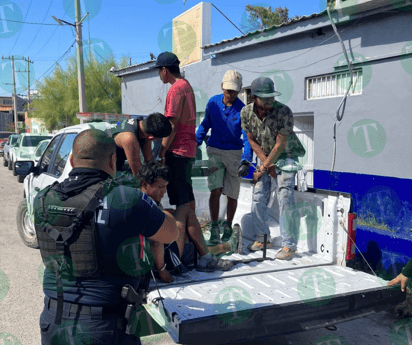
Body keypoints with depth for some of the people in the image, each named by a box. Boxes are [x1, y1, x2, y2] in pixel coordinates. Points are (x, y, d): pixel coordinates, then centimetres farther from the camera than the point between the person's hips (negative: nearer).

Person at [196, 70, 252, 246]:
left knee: (232, 194, 6)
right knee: (215, 190, -11)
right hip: (214, 151, 1)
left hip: (234, 154, -1)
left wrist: (246, 160, -28)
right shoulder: (213, 102, -1)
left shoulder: (242, 109, -11)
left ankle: (228, 226, 27)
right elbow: (205, 125, 13)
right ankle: (214, 230, -4)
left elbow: (247, 137, -15)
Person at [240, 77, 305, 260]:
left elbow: (280, 144, -21)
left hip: (285, 156, -4)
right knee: (258, 197, 2)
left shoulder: (283, 111, -26)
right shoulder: (246, 112, -12)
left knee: (285, 199, -13)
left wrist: (262, 168, -17)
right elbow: (252, 140, -3)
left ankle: (289, 245, -5)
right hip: (264, 156, 5)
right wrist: (267, 165, -10)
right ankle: (262, 238, 19)